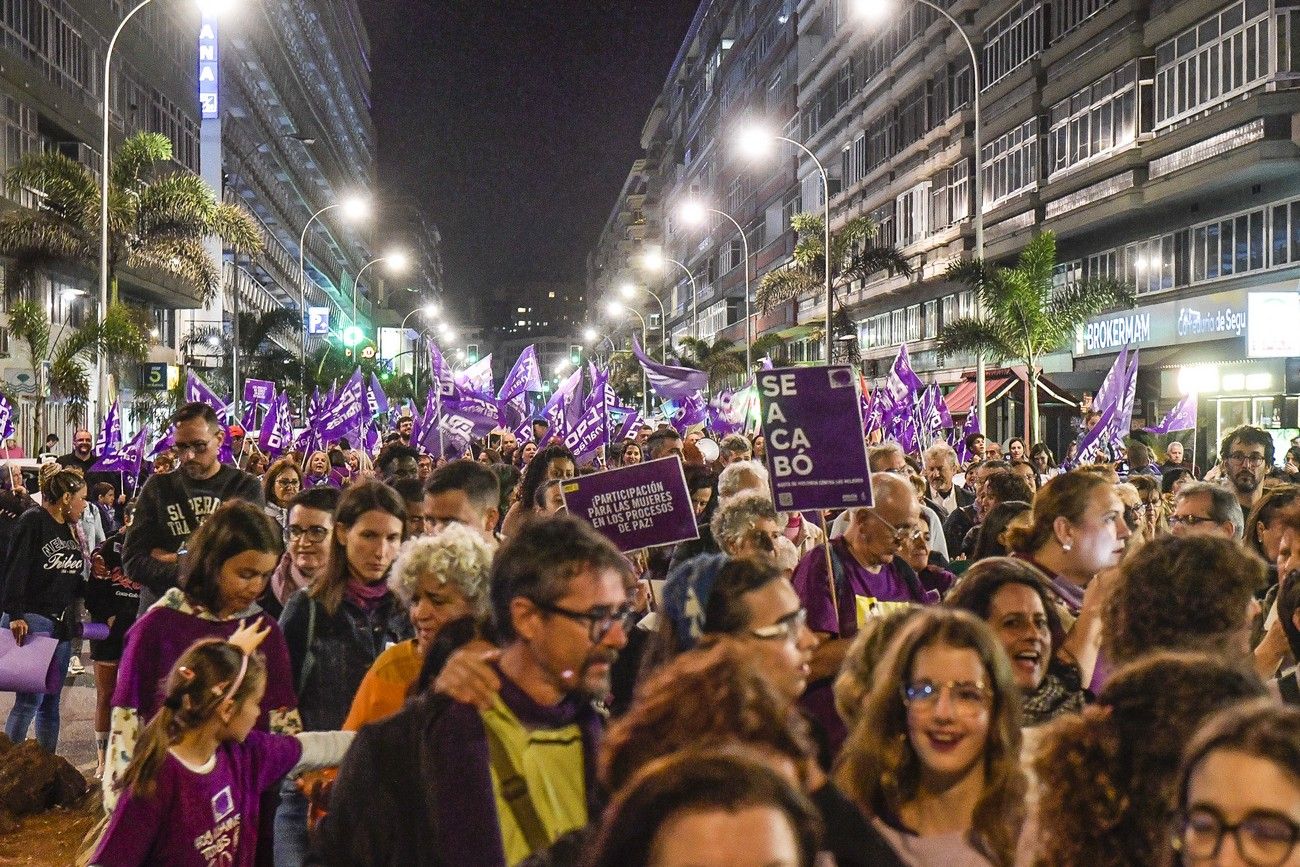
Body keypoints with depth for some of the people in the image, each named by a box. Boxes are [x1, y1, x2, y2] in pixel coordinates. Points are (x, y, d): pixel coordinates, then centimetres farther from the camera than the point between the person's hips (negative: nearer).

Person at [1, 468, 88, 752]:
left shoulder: (70, 529, 16)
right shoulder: (33, 521, -7)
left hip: (62, 624, 8)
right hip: (32, 620, -8)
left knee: (51, 701, 9)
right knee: (31, 699, -12)